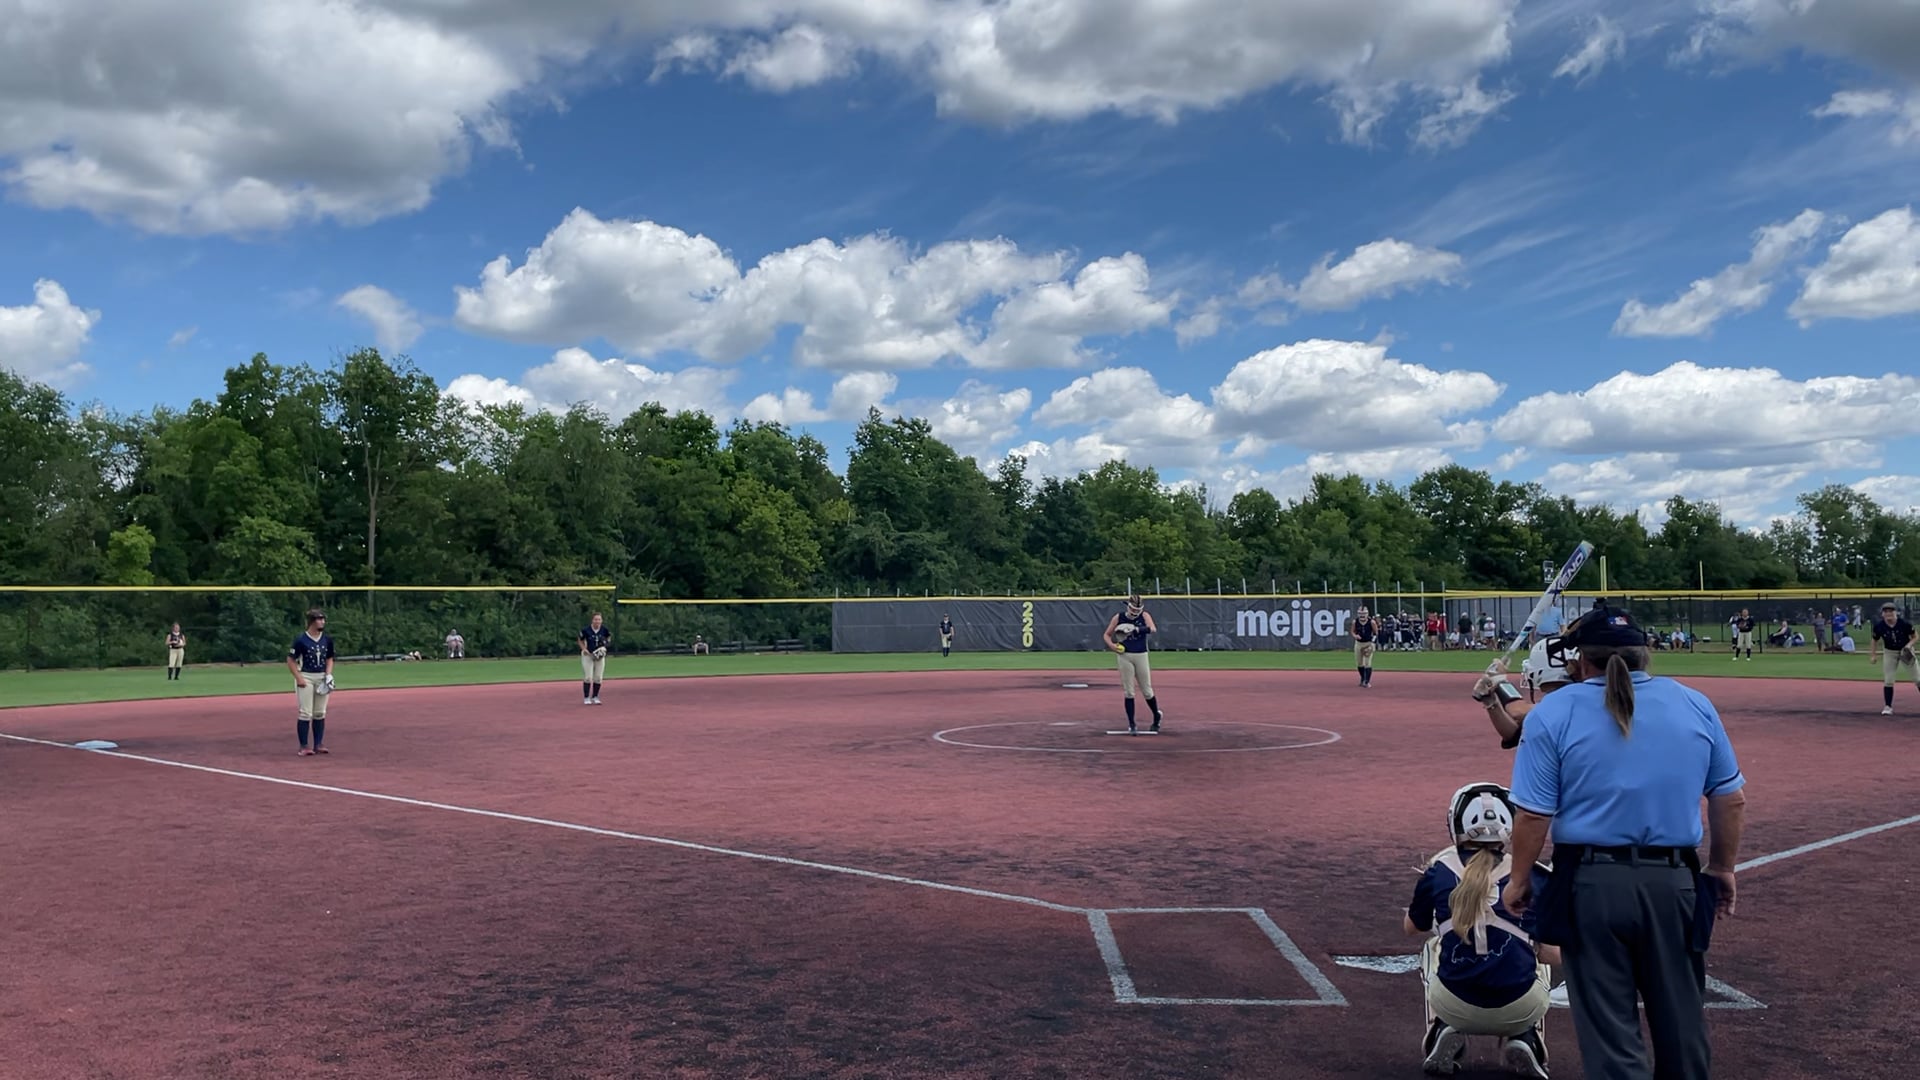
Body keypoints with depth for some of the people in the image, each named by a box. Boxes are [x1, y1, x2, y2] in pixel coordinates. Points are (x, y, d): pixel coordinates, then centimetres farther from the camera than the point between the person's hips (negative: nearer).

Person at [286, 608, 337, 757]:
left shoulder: (327, 639, 6)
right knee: (306, 713, -6)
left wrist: (329, 675, 0)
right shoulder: (301, 640, -10)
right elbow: (291, 660, -6)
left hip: (322, 678, 5)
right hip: (306, 678, -5)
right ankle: (303, 747, -1)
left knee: (320, 713, 9)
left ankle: (318, 744, 16)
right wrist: (298, 678, -13)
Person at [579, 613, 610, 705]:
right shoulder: (586, 630, -17)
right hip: (588, 655, -3)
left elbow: (609, 637, 10)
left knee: (598, 677, 6)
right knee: (588, 677, -6)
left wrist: (604, 647, -5)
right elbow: (581, 641, -1)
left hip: (600, 655, 3)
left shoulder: (605, 630, -11)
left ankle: (595, 697, 19)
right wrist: (584, 649, -16)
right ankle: (586, 698, 3)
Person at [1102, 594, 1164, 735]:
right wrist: (1112, 645, -12)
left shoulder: (1145, 616, -2)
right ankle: (1131, 725, 6)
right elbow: (1106, 635, 8)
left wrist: (1137, 629, -38)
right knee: (1129, 691, 0)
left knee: (1147, 691, 6)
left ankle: (1157, 716, 31)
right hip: (1124, 656, 0)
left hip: (1141, 656, 0)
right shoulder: (1119, 617, 0)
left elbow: (1153, 629, -21)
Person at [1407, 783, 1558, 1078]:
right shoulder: (1532, 875, -1)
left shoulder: (1438, 871, 2)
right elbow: (1552, 955, -2)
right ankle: (1525, 1039, 11)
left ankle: (1444, 1033, 13)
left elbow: (1411, 927, 20)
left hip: (1454, 1006, 0)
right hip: (1518, 1011, 0)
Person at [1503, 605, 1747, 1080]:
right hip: (1673, 881, 4)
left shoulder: (1553, 713, -9)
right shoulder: (1695, 704, 3)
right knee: (1681, 1017, 20)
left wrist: (1519, 880, 3)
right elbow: (1732, 799, 7)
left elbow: (1533, 814, -11)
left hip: (1591, 883, -3)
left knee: (1609, 1028, 6)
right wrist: (1722, 868, 20)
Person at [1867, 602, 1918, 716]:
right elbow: (1875, 640, 0)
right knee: (1888, 681, -2)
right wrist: (1873, 655, -3)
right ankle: (1888, 706, 5)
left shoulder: (1905, 624, -22)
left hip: (1906, 652, -1)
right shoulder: (1879, 626, -17)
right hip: (1889, 653, 1)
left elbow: (1914, 637, -8)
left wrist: (1909, 645, -27)